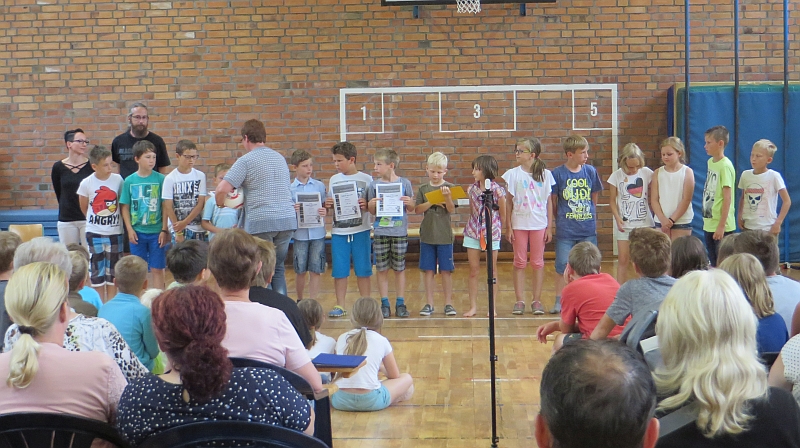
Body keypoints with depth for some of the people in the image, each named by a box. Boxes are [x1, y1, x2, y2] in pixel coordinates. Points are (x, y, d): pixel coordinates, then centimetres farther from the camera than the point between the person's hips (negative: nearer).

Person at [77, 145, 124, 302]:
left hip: (115, 232, 1)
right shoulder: (86, 184, -6)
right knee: (97, 271, 4)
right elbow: (84, 207, 8)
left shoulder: (118, 180, -6)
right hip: (94, 233, -1)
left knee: (113, 271, 8)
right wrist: (95, 220, 12)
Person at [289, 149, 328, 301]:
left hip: (317, 233, 1)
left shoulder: (320, 186, 5)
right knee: (300, 271, 8)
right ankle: (299, 301, 27)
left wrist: (325, 212, -13)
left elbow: (327, 207, 9)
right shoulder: (290, 188, 1)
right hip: (300, 234, -1)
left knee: (315, 271, 2)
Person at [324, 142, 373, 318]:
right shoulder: (334, 180, 10)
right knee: (339, 271, 3)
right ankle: (340, 306, 12)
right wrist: (328, 205, -6)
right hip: (339, 231, 3)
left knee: (363, 270, 2)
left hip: (360, 230, -3)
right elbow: (331, 204, 15)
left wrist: (366, 205, -18)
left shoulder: (366, 179, -1)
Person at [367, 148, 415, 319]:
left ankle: (400, 303, 15)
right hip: (380, 232, 1)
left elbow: (411, 209, 7)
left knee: (399, 269, 5)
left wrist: (409, 203, -14)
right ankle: (384, 304, 13)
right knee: (382, 269, 4)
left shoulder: (404, 183, 1)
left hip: (399, 232, -1)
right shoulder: (374, 185, 4)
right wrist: (372, 204, -13)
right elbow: (371, 210, 8)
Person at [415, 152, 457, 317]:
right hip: (427, 235, 2)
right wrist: (432, 202, -15)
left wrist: (447, 196, -26)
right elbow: (417, 209, -3)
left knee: (446, 270, 2)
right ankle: (429, 304, 12)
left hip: (444, 235, -2)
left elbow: (451, 210, -9)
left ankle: (448, 303, 11)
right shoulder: (423, 189, 5)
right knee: (428, 270, 5)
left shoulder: (449, 188, -1)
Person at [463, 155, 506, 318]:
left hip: (491, 234, -4)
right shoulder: (472, 189, 3)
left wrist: (498, 230, 6)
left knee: (492, 271, 5)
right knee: (473, 270, 6)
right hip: (473, 233, 4)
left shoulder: (497, 190, -10)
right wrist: (473, 227, 7)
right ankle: (473, 306, 11)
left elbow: (503, 214, -1)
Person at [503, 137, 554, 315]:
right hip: (519, 223, 0)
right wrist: (508, 227, -2)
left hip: (539, 224, 0)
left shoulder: (545, 174, 0)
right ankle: (519, 301, 10)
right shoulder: (513, 174, 0)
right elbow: (508, 202, 2)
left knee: (538, 262, 5)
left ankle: (537, 300, 12)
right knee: (520, 263, 4)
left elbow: (548, 202, 3)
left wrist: (549, 227, 0)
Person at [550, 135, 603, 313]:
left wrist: (592, 219, 11)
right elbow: (553, 201, 2)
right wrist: (561, 219, 5)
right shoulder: (558, 173, -6)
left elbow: (594, 198, 12)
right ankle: (559, 302, 13)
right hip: (565, 230, -2)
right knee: (562, 266, 2)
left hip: (588, 228, 2)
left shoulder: (590, 171, 2)